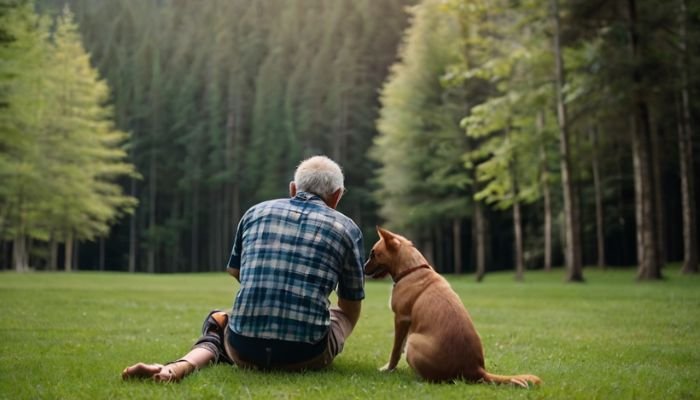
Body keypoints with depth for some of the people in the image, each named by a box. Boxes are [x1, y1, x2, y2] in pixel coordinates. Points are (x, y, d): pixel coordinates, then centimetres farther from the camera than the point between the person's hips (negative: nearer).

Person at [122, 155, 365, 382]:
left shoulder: (257, 212, 12)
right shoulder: (346, 228, 7)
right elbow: (352, 306, 19)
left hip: (245, 350, -1)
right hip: (307, 356, 1)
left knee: (219, 325, 34)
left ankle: (183, 365, 2)